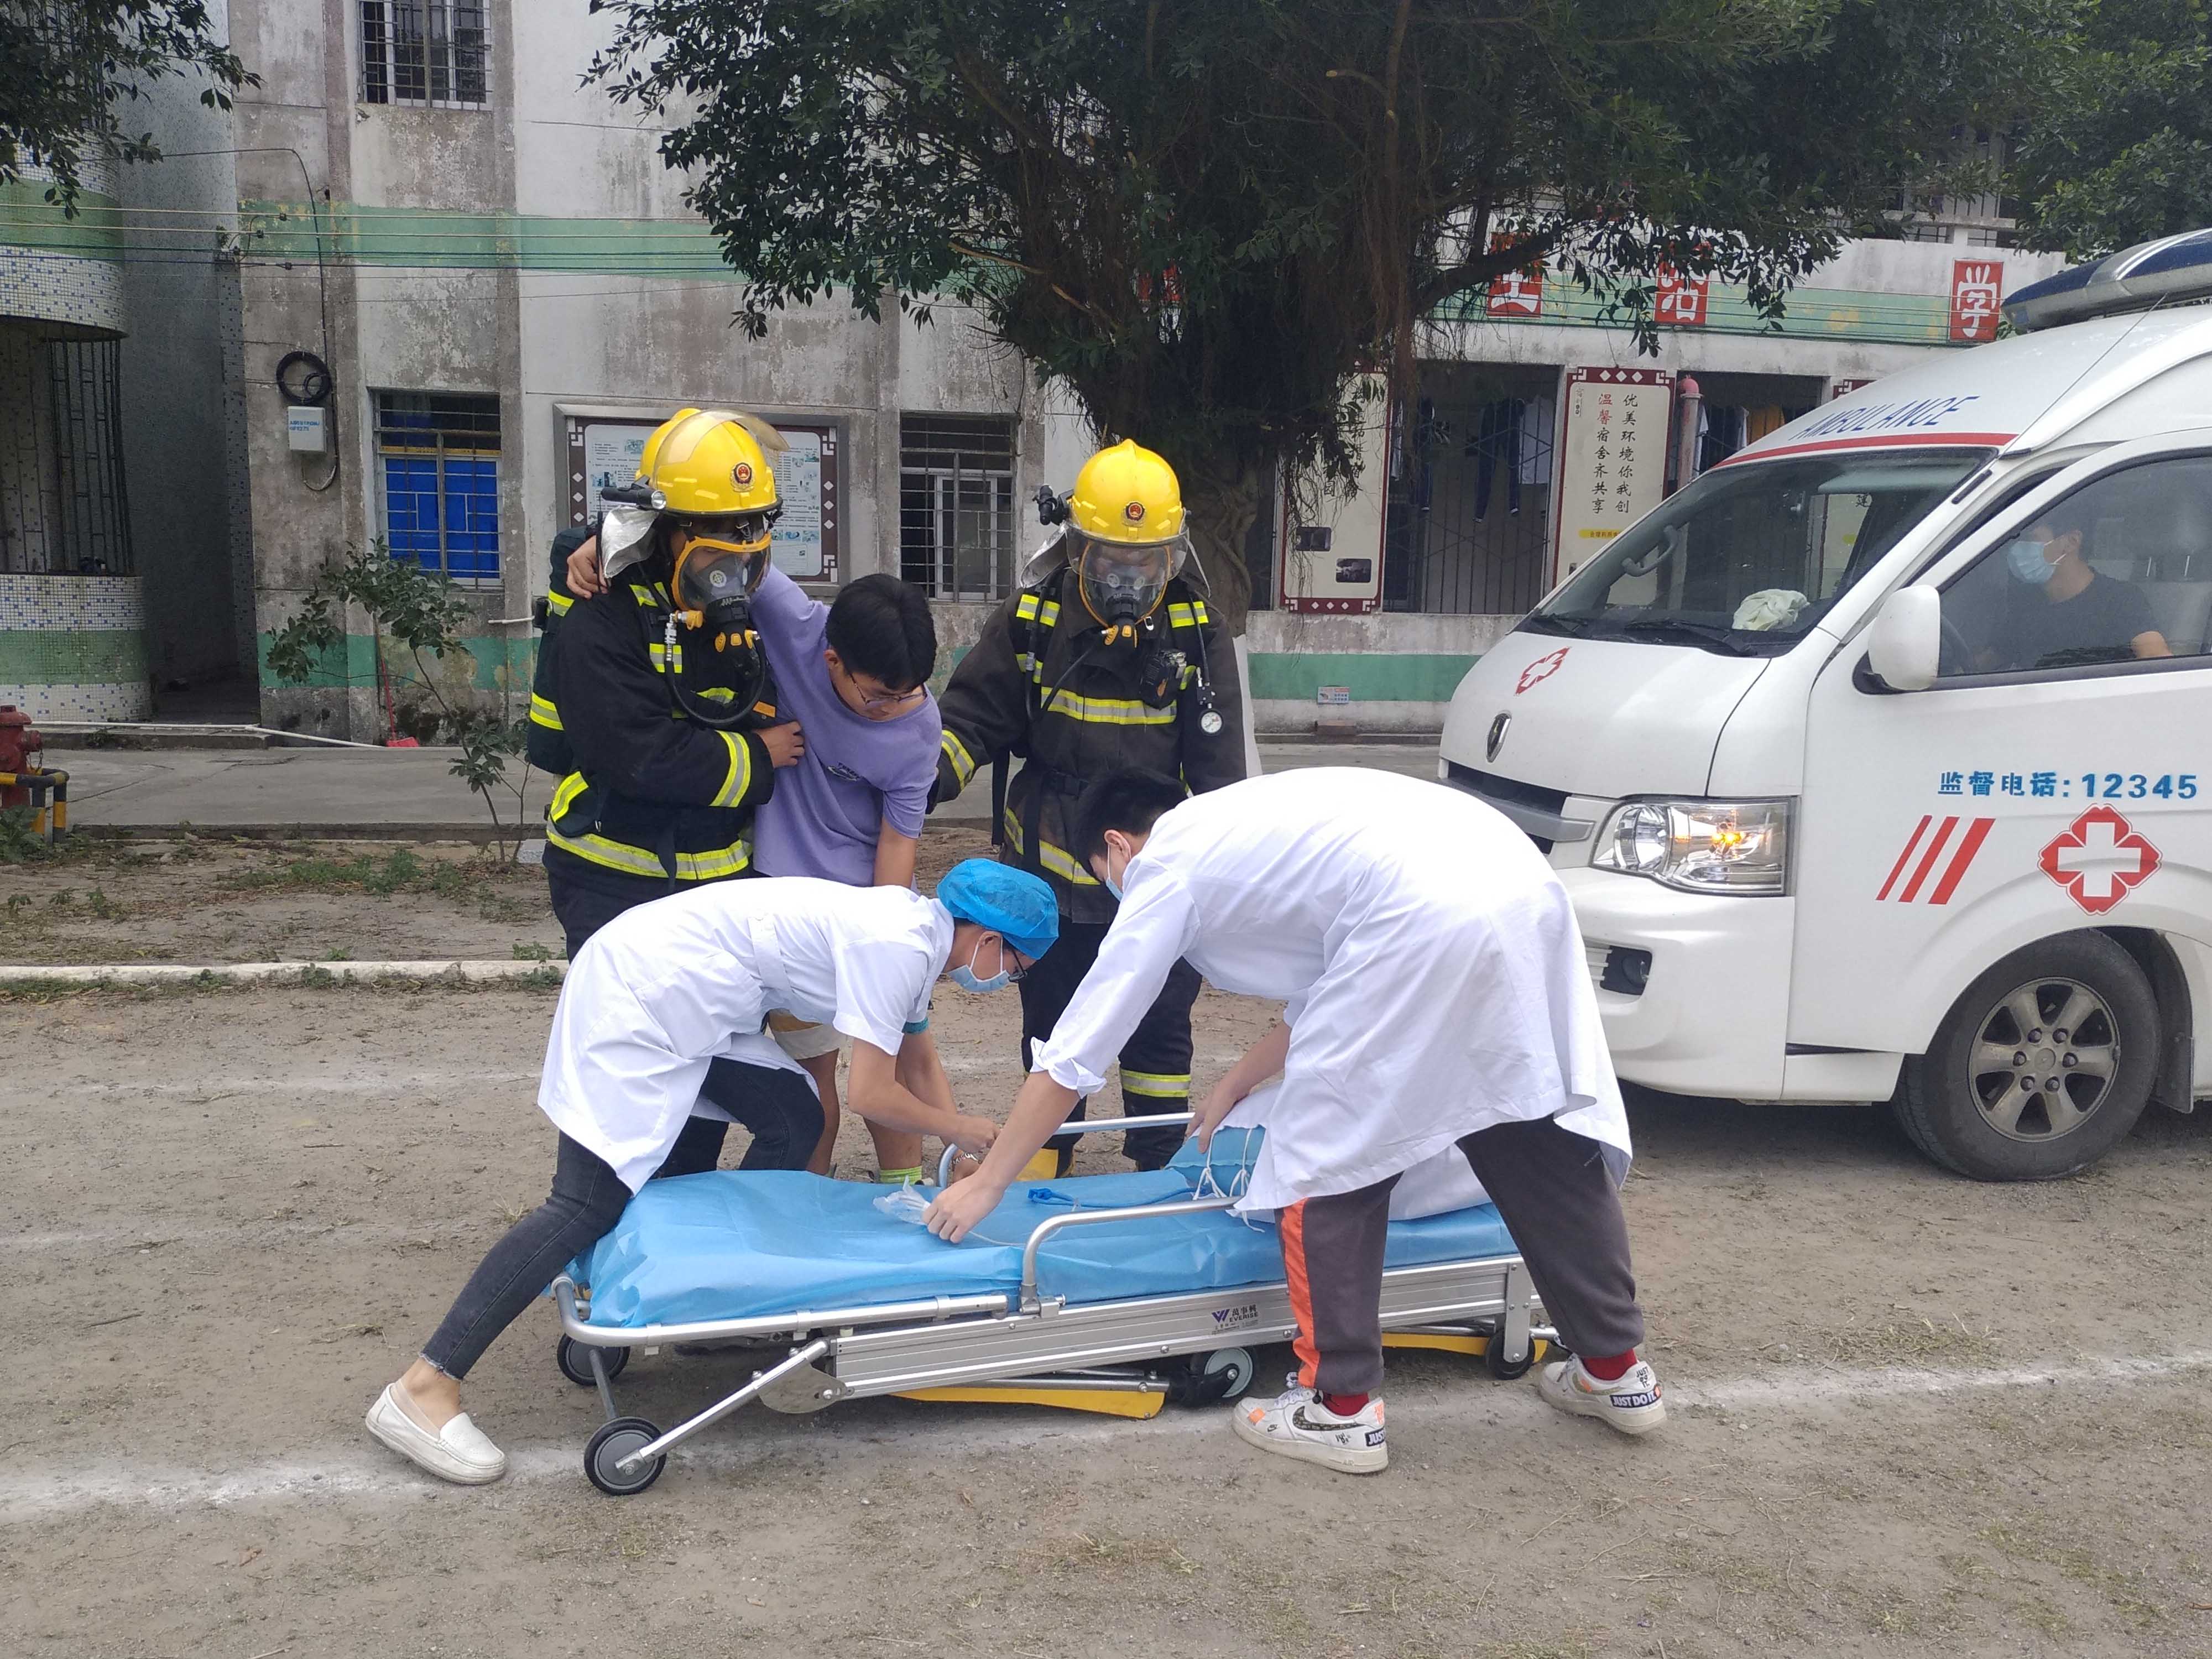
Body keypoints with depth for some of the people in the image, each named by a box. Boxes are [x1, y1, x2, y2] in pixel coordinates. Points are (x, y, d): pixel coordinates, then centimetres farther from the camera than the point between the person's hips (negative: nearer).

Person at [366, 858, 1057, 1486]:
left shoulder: (915, 925, 11)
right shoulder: (898, 946, -17)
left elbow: (919, 1050, 26)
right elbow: (871, 1096, -16)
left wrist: (965, 1145, 22)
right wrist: (957, 1129, 1)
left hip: (684, 997, 10)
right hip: (641, 1000, -10)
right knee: (589, 1204, -13)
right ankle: (423, 1388, -11)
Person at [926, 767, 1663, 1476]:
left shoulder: (1165, 868, 13)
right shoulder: (1244, 822, 34)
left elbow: (1074, 1050, 14)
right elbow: (1322, 994, 40)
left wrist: (986, 1183, 22)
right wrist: (1234, 1087, 48)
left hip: (1422, 922, -8)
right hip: (1527, 890, 9)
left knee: (1326, 1155, 8)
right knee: (1540, 1143, 20)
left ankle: (1341, 1411, 15)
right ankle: (1616, 1371, 33)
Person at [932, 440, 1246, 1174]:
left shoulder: (1196, 629, -7)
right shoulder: (1030, 619, -7)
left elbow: (1218, 763, -2)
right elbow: (971, 715, -1)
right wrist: (927, 778, -17)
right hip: (1051, 867, 1)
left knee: (1160, 1027, 8)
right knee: (1051, 1028, 14)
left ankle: (1161, 1173, 24)